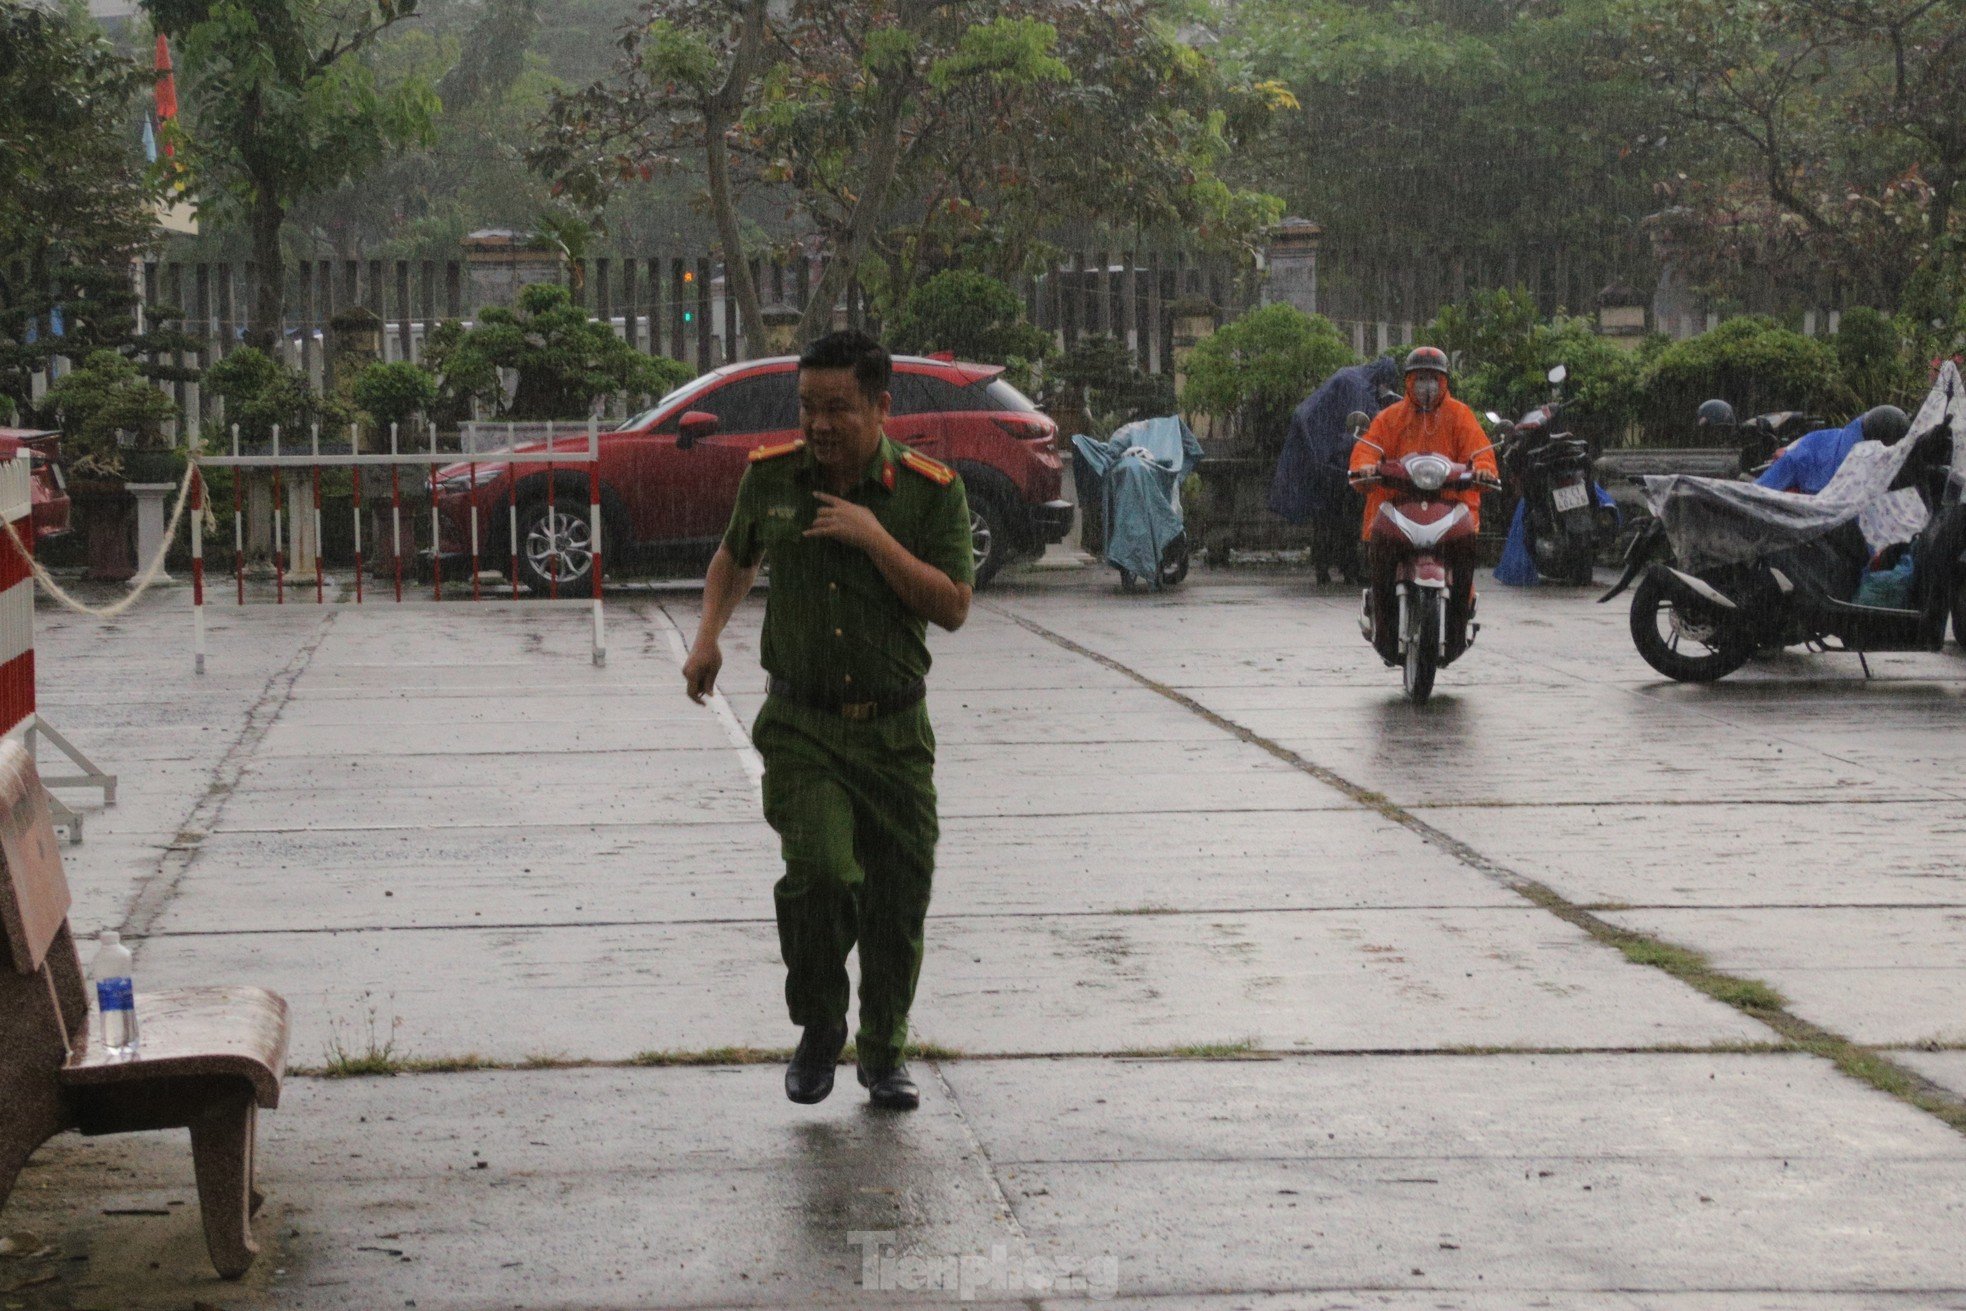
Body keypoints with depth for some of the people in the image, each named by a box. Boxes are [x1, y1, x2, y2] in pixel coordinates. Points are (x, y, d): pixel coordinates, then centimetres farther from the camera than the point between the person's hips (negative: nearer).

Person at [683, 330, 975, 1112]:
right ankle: (818, 1031, 3)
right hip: (800, 726, 0)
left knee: (898, 895, 4)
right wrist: (708, 635, 7)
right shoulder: (771, 476, 2)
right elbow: (736, 556, 22)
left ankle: (884, 1054, 27)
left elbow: (953, 607, -12)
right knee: (822, 871, -21)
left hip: (894, 730, 0)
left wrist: (876, 539, -20)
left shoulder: (930, 491, -5)